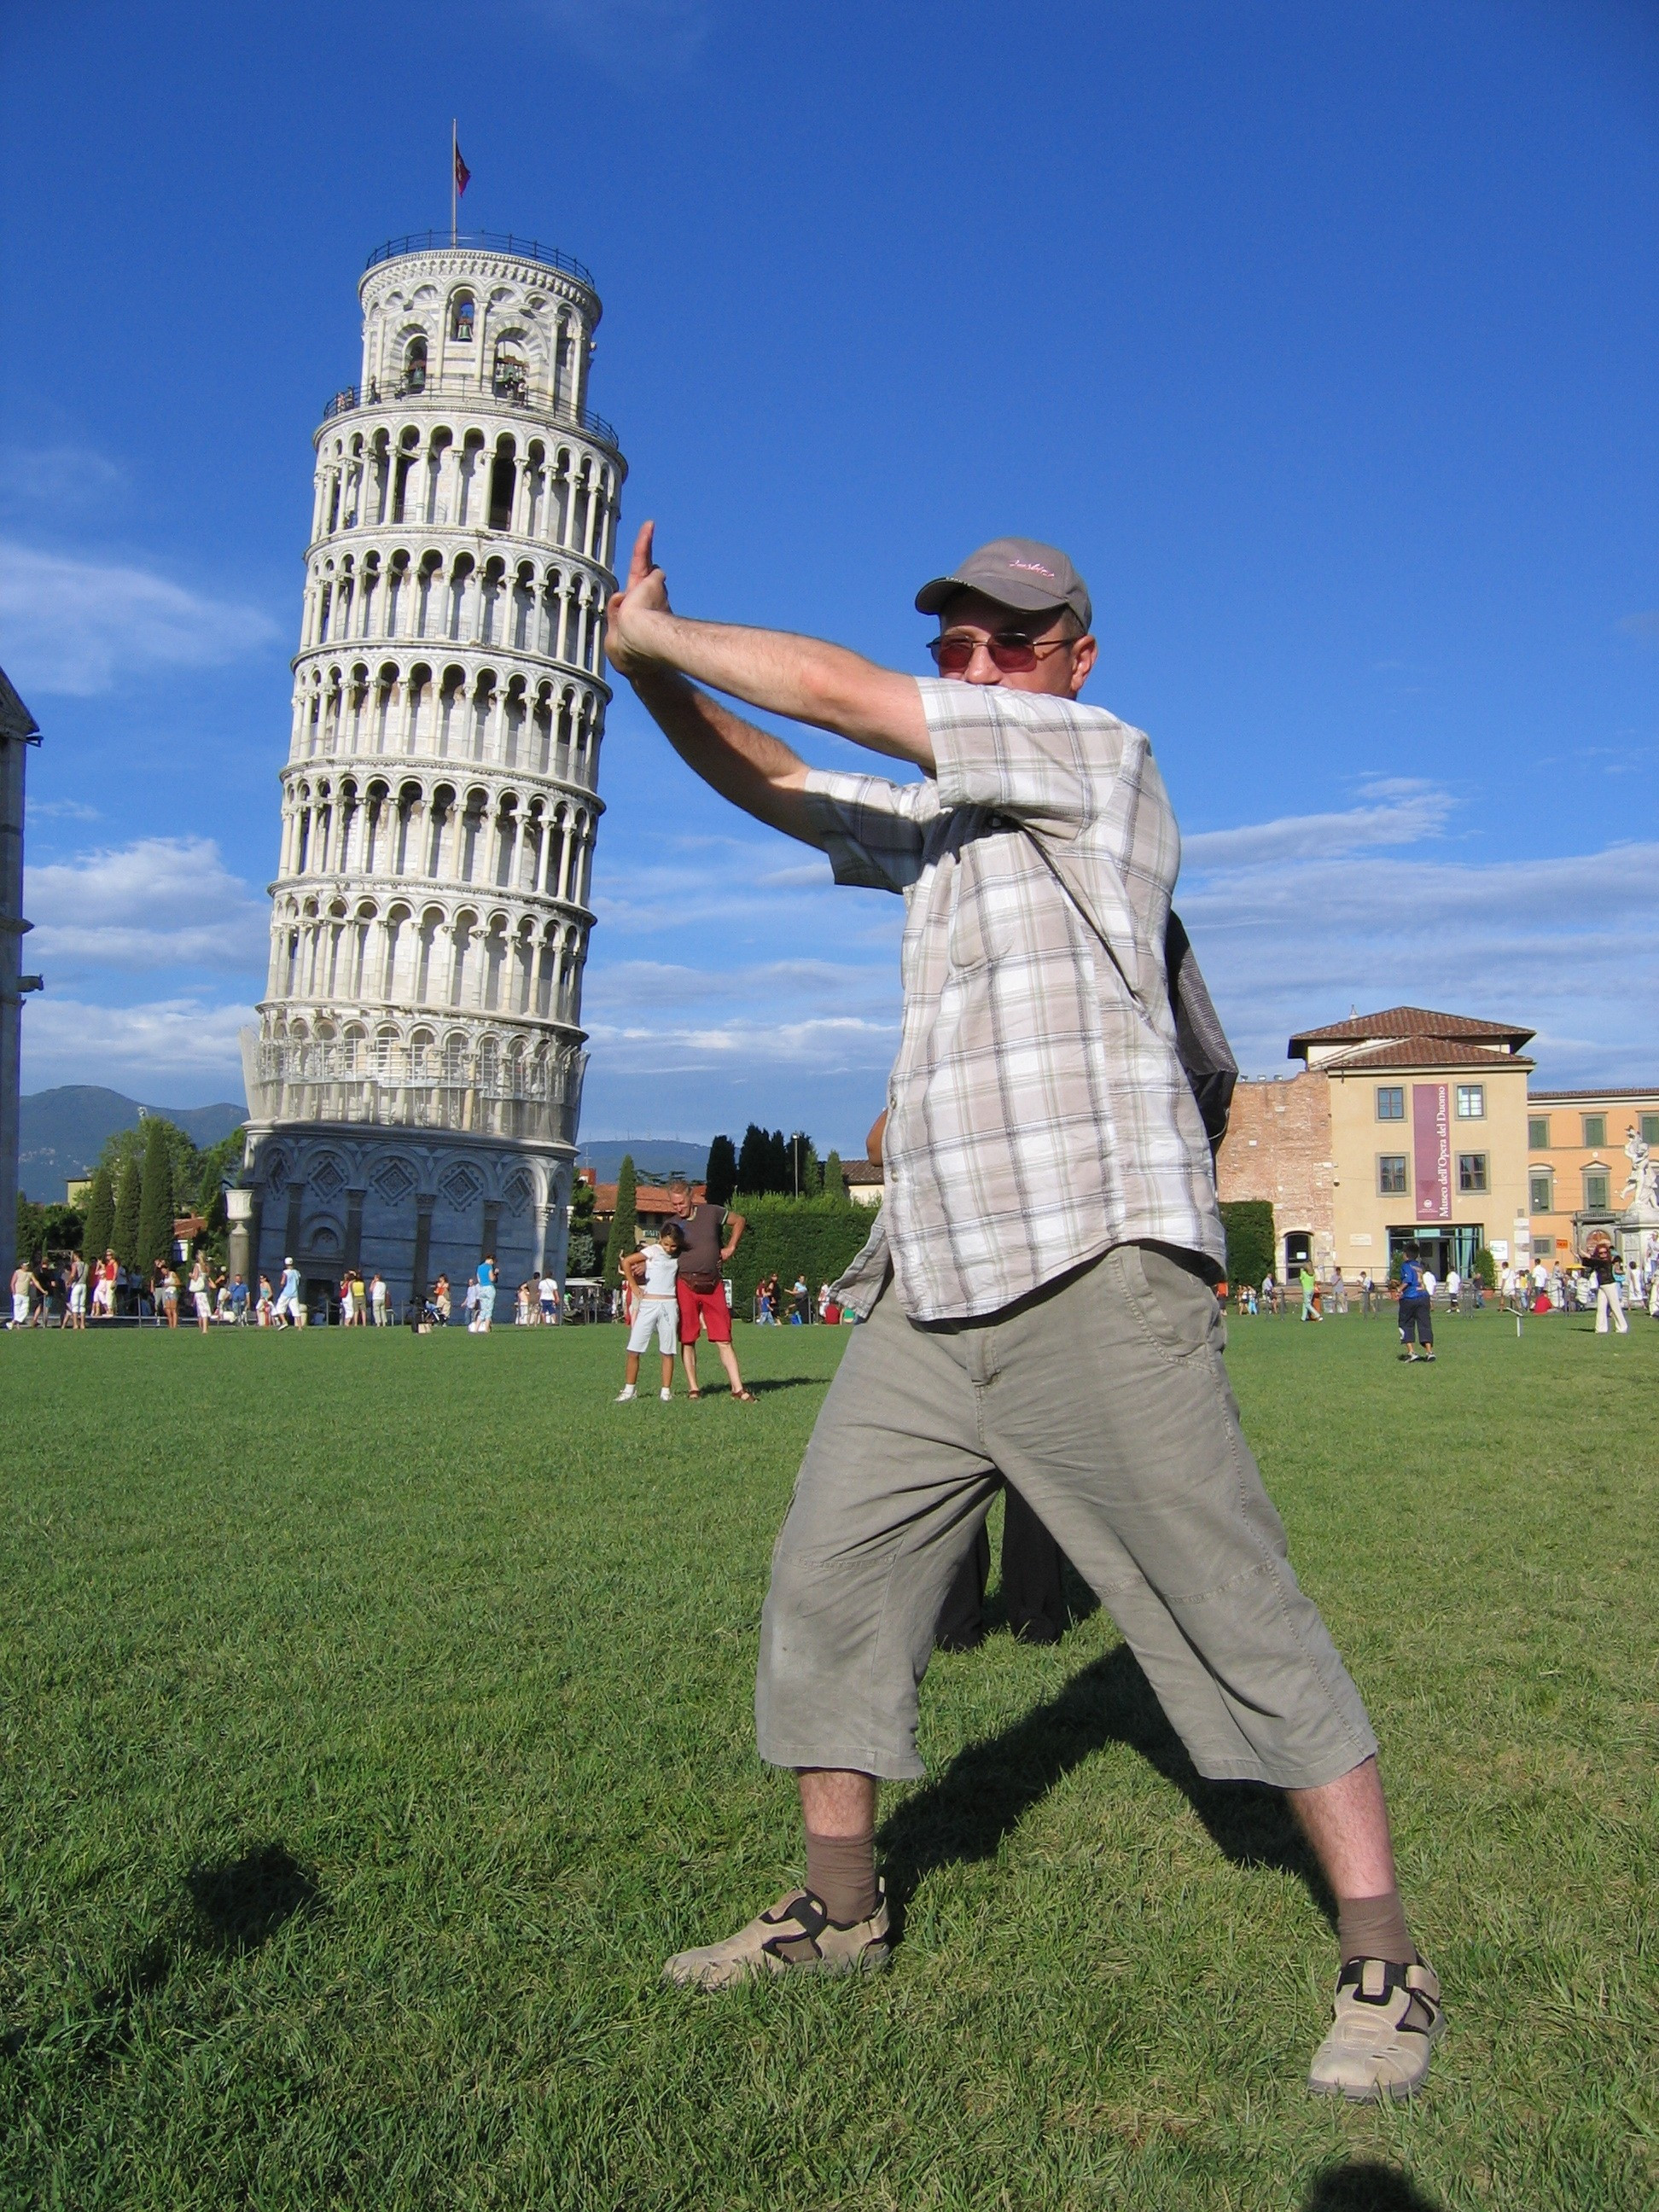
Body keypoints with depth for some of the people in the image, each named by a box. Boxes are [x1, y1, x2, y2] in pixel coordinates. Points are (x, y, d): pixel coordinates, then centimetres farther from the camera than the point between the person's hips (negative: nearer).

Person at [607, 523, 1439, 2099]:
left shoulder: (1101, 755, 0)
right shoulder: (941, 815, 23)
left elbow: (837, 692, -4)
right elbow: (769, 783, 24)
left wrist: (655, 630, 7)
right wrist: (647, 664, 9)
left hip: (1096, 1272, -7)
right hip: (929, 1287, 8)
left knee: (1232, 1607, -2)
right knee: (827, 1580, 8)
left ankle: (1380, 1955, 13)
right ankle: (841, 1909, 25)